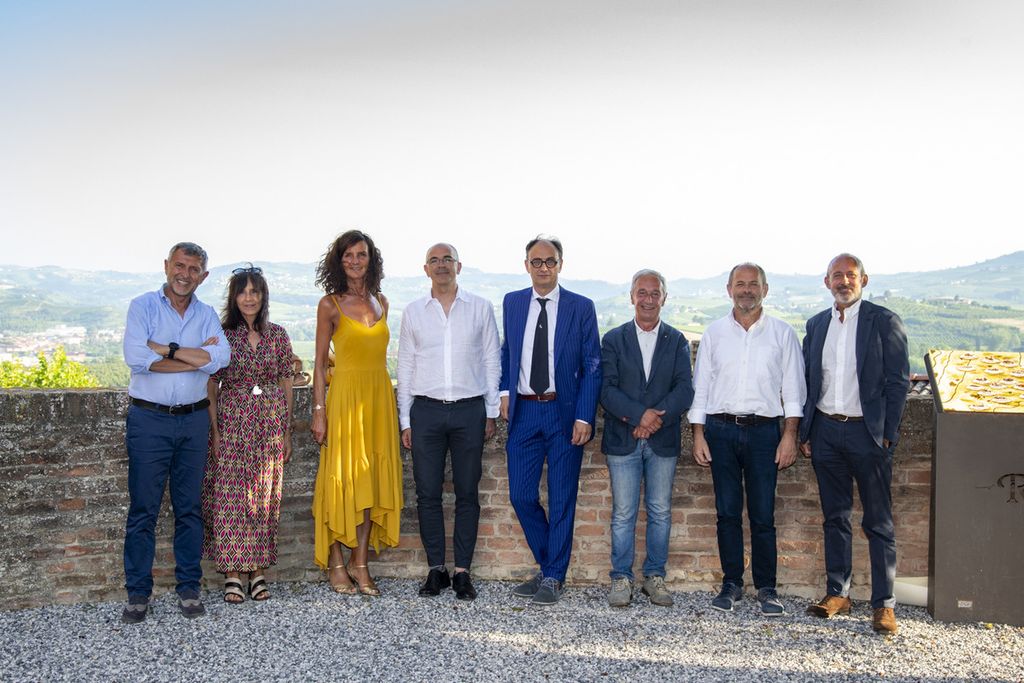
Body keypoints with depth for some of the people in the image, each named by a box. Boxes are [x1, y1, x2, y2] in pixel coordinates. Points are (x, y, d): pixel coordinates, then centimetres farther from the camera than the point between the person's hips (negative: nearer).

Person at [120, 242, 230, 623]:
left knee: (190, 507, 8)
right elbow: (135, 358, -17)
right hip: (149, 419, -3)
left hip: (193, 420, 3)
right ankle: (138, 592, 11)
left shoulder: (206, 315, 9)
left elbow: (220, 357, -11)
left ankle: (189, 587, 17)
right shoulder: (143, 306, 0)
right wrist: (195, 357, -14)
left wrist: (165, 349, -15)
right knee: (143, 509, 1)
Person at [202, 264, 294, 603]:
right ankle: (231, 573, 7)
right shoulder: (222, 334, 0)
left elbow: (286, 383, 8)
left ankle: (258, 569, 16)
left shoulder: (278, 334, 5)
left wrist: (287, 431, 6)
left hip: (270, 422, 2)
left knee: (264, 496, 6)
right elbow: (211, 386, -1)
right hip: (232, 421, -2)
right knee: (229, 495, -2)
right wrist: (215, 430, -8)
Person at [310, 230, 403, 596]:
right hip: (345, 394, -4)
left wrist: (392, 402, 9)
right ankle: (336, 563, 13)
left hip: (379, 396, 5)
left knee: (372, 479, 5)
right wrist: (318, 411, -8)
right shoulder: (330, 304, -1)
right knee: (341, 478, 0)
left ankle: (360, 563, 14)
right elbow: (320, 363, -2)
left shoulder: (381, 303, 12)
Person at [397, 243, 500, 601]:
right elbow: (405, 367, 10)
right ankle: (436, 569, 14)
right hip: (426, 410, 1)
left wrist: (491, 413, 3)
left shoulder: (480, 308, 5)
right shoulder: (413, 312, 8)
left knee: (467, 494, 3)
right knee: (428, 494, 3)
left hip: (469, 410, -1)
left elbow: (491, 361, 8)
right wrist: (406, 420, 6)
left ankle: (462, 571, 11)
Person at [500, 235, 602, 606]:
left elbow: (592, 366, -3)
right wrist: (505, 390, 4)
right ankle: (549, 568, 24)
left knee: (562, 499, 3)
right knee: (521, 496, 4)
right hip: (523, 412, 3)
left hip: (565, 413, -3)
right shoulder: (512, 303, 8)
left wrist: (584, 417, -11)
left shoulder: (581, 307, -2)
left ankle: (553, 578, 17)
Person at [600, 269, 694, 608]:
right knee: (623, 513, 3)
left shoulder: (677, 341, 7)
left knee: (660, 512, 8)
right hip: (622, 440, -1)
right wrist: (641, 414, -18)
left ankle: (655, 577, 20)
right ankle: (621, 578, 13)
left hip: (663, 441, 1)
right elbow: (607, 389, -5)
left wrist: (656, 418, -16)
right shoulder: (614, 339, 5)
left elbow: (685, 389, -3)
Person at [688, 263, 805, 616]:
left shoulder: (782, 333, 6)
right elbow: (700, 386, 9)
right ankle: (731, 583, 16)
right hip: (720, 429, 1)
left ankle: (766, 588, 11)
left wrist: (790, 435, -3)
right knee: (727, 513, 6)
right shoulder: (714, 332, 9)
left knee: (763, 515, 0)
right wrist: (698, 434, 3)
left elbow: (793, 388, 4)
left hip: (763, 429, -1)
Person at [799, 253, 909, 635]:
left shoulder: (884, 322, -3)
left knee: (878, 523, 1)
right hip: (825, 432, 4)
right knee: (834, 517, 12)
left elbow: (898, 381, -5)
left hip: (867, 433, -4)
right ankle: (837, 593, 22)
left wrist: (887, 434, -10)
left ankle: (884, 604, 9)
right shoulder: (817, 325, 10)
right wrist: (805, 432, 7)